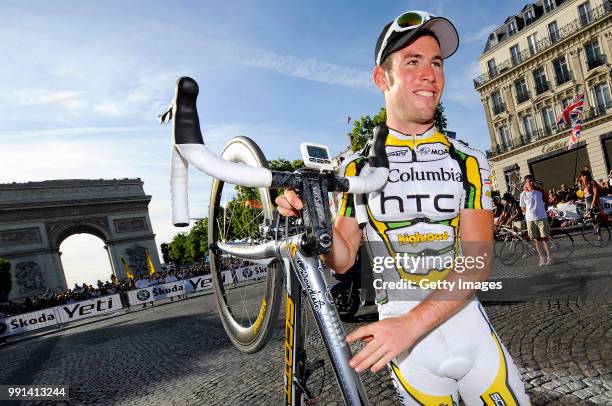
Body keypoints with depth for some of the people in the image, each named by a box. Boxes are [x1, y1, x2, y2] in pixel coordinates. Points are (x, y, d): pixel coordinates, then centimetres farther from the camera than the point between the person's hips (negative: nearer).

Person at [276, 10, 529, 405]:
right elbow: (343, 259, -1)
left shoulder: (468, 161, -3)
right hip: (406, 347, -1)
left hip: (472, 331, 2)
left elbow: (477, 261, -12)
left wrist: (411, 323, -25)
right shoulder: (357, 167, -4)